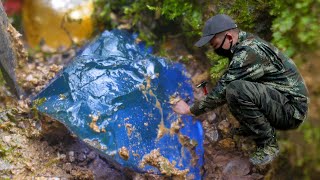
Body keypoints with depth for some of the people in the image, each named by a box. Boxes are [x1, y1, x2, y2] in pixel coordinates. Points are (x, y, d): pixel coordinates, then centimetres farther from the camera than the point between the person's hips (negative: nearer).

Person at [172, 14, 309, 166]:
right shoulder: (243, 46, 7)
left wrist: (190, 110, -13)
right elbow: (225, 84, 17)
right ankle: (250, 127, 16)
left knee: (236, 90, -32)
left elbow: (223, 90, -22)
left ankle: (267, 143, -14)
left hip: (291, 108, -9)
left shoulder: (249, 51, -23)